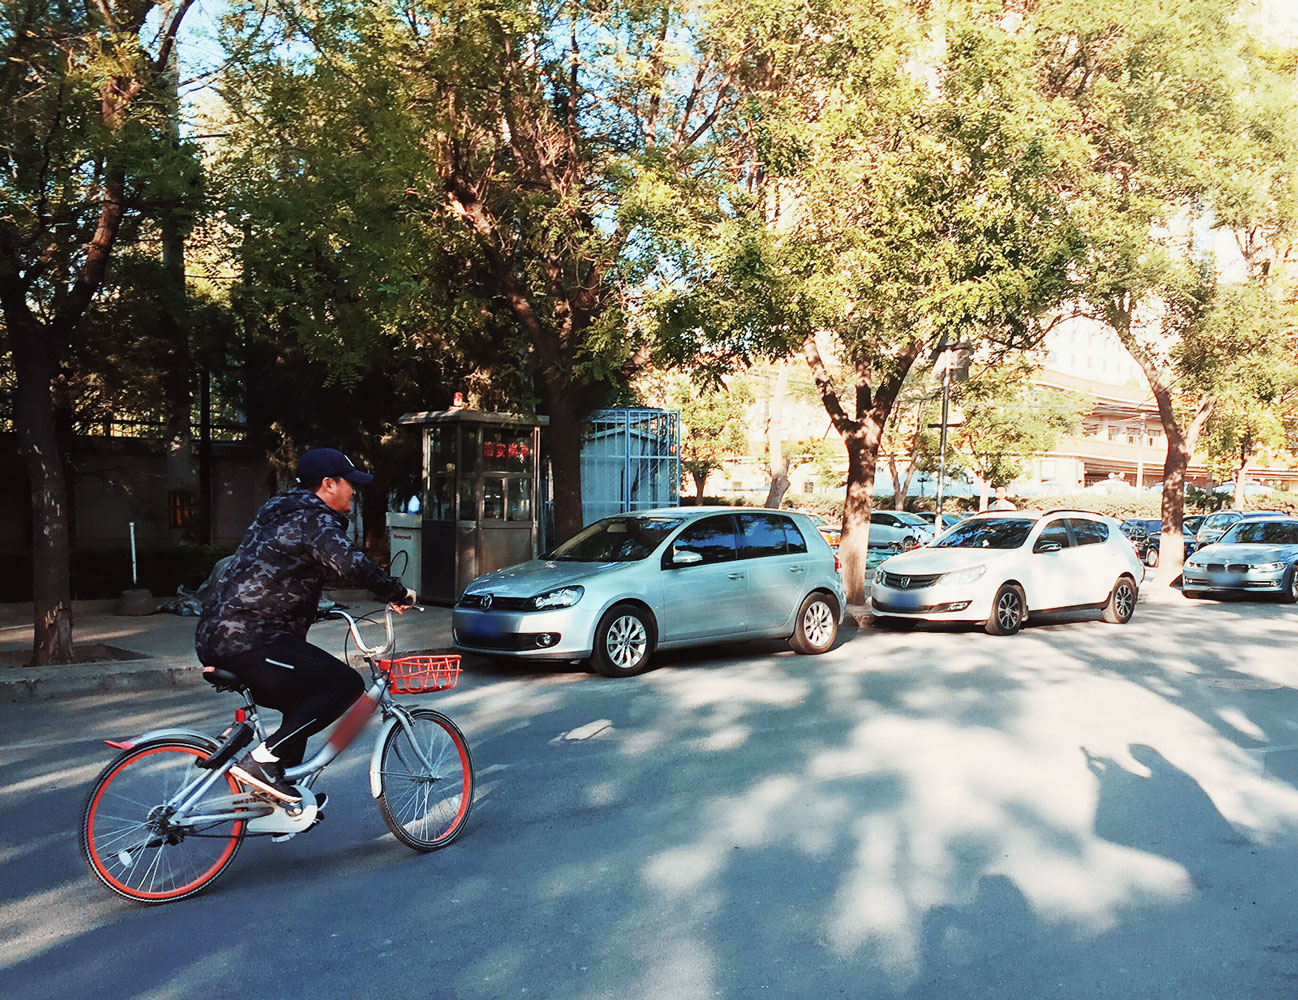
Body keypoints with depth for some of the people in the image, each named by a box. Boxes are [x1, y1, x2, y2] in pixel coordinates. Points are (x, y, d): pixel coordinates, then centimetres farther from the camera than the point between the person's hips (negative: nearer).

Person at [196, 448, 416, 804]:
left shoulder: (283, 514, 22)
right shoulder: (314, 520, -9)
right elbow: (352, 564, -28)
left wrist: (319, 608, 45)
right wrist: (398, 593, -16)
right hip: (248, 642, -11)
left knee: (302, 705, 23)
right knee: (346, 684, -13)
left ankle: (285, 791, 27)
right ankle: (262, 759, -15)